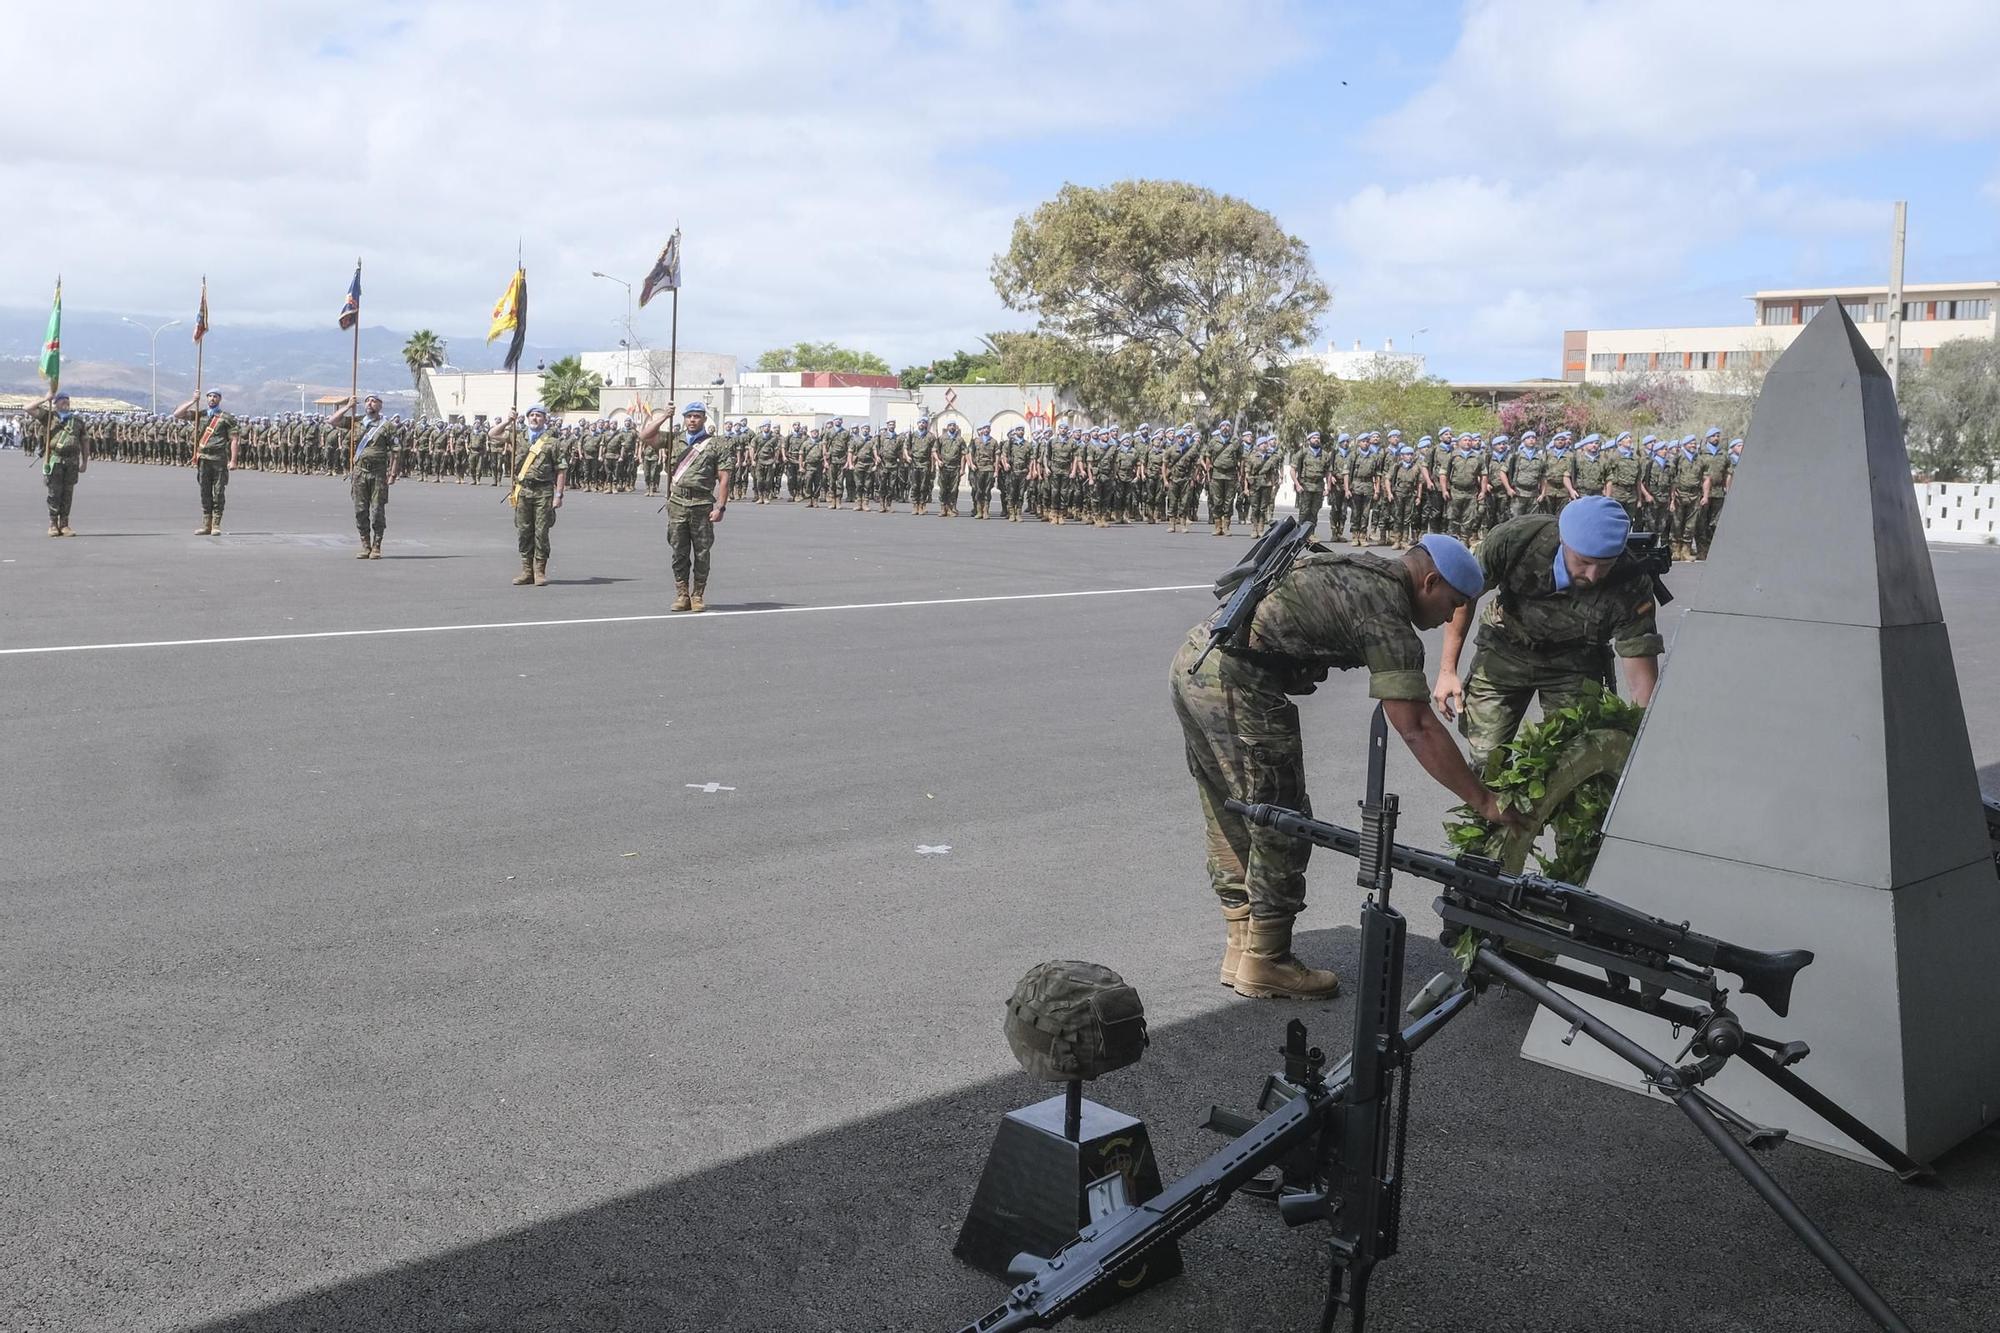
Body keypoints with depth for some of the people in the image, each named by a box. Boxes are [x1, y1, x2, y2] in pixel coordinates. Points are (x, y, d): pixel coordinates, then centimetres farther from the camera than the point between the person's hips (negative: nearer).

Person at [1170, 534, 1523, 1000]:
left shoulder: (1358, 570, 19)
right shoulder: (1384, 611, -9)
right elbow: (1417, 729, -14)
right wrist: (1484, 802, -9)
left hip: (1190, 661, 10)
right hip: (1236, 683, -10)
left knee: (1231, 821, 18)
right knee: (1279, 826, 2)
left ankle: (1241, 948, 28)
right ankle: (1265, 963, 12)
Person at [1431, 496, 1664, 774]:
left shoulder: (1631, 590, -30)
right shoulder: (1514, 539, -30)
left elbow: (1643, 681, -26)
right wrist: (1447, 670, -12)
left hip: (1574, 662, 0)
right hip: (1506, 649, 0)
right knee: (1487, 760, -4)